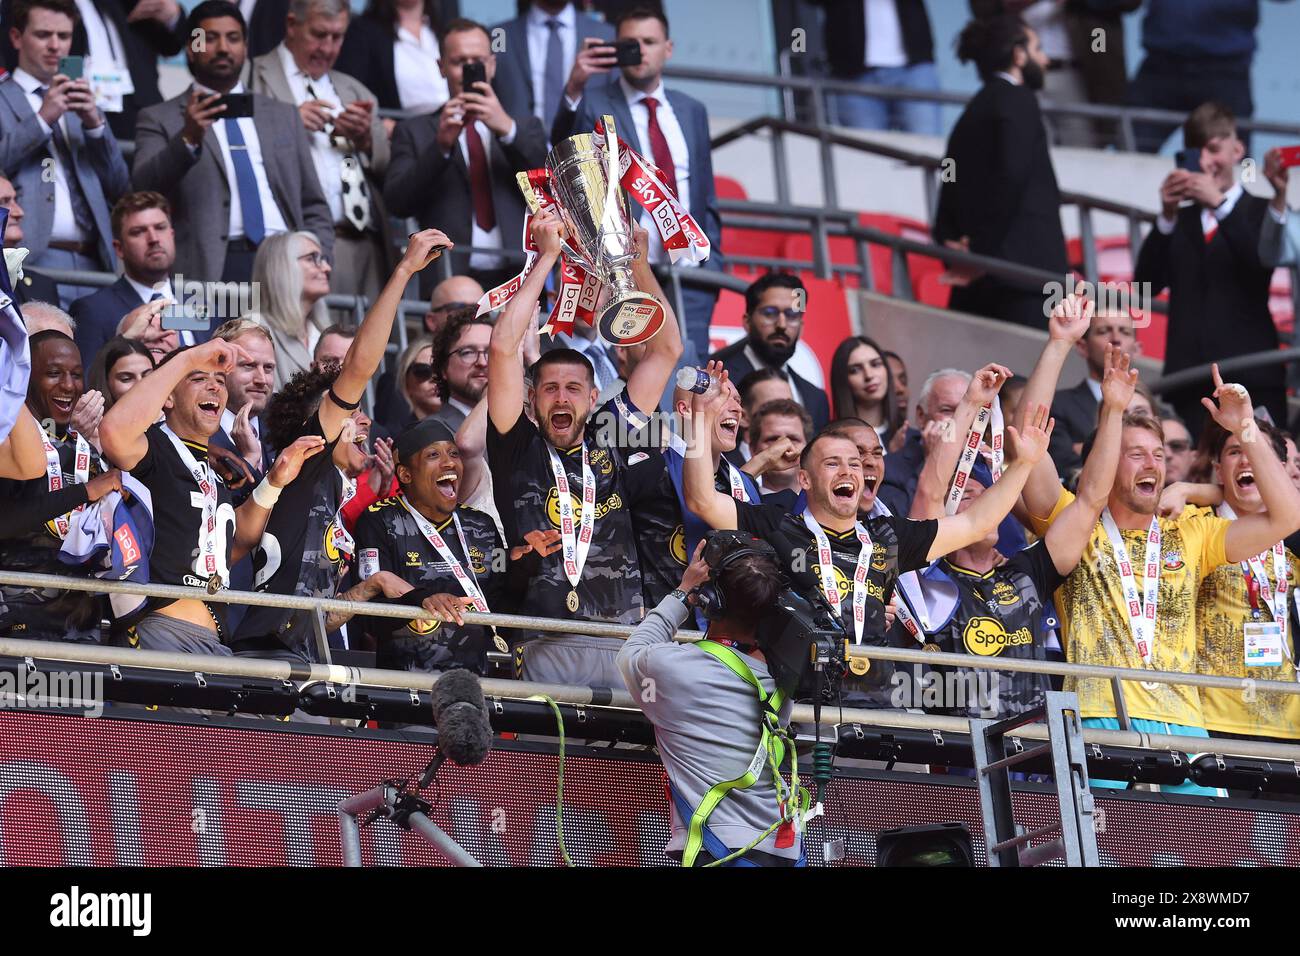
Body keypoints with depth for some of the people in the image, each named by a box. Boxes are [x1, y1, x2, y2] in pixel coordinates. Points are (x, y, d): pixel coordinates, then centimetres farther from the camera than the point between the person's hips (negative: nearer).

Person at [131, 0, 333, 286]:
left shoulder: (283, 117, 21)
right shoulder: (159, 120, 10)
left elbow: (314, 209, 21)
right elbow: (144, 187, -7)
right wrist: (188, 140, -23)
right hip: (211, 269, -3)